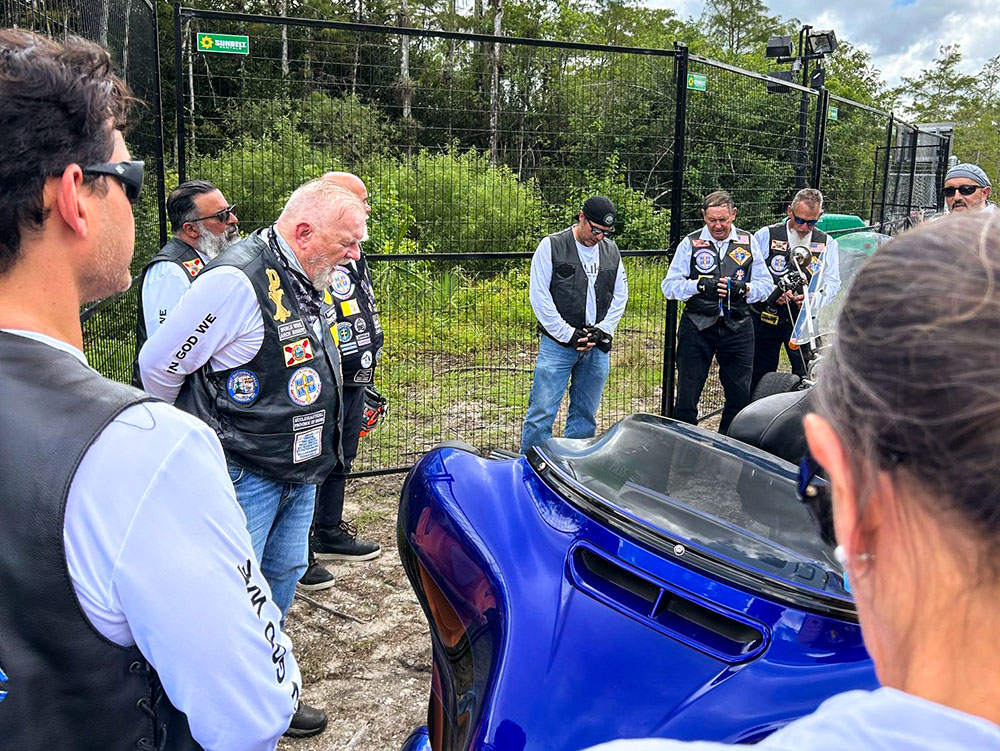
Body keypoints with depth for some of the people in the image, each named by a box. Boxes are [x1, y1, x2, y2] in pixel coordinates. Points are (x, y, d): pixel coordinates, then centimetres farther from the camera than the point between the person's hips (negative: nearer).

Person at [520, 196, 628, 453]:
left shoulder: (611, 250, 11)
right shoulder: (551, 246, -3)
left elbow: (620, 295, 14)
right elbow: (539, 296, -7)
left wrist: (601, 331, -1)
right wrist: (568, 334, -11)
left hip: (597, 347, 5)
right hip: (558, 345, -4)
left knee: (585, 414, 11)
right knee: (542, 412, -6)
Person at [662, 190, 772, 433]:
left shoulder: (749, 242, 11)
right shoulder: (690, 244, 5)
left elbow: (766, 285, 8)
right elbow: (669, 286, 0)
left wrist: (743, 288, -11)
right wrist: (700, 285, -15)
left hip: (737, 328, 2)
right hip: (697, 327, -2)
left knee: (741, 397, 5)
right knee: (686, 397, 0)